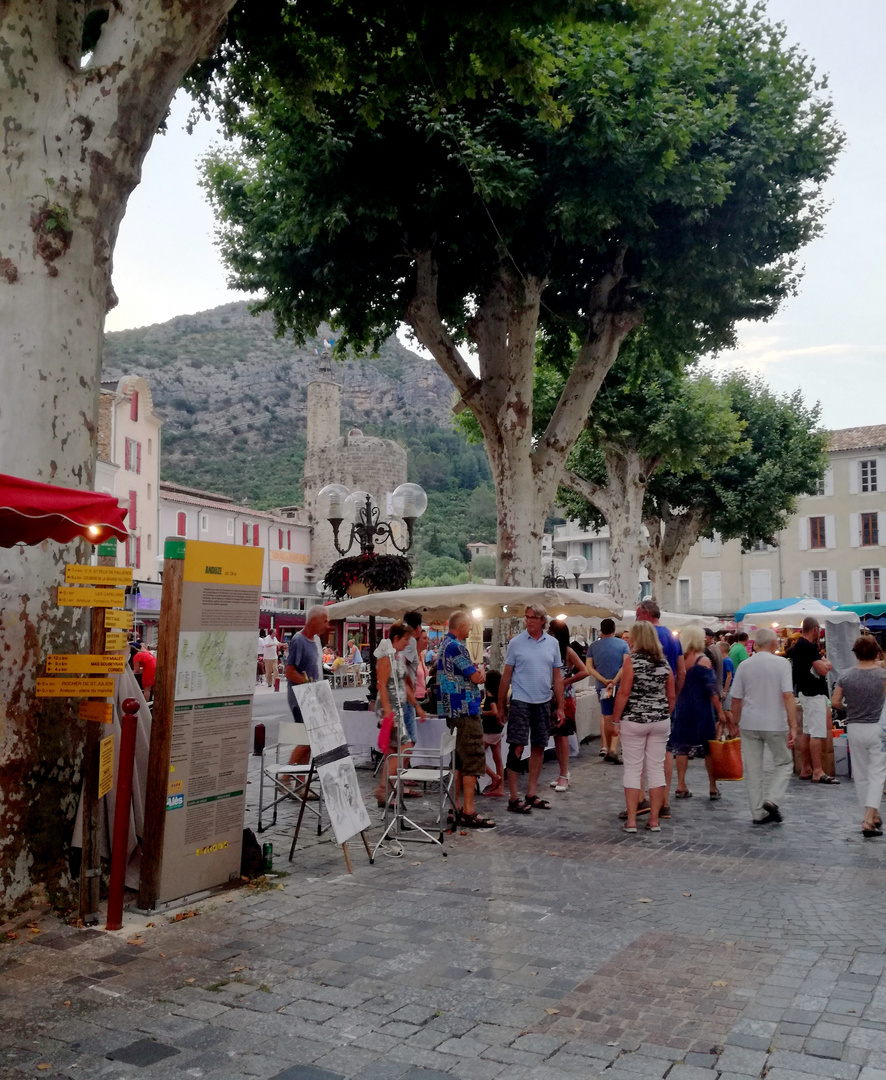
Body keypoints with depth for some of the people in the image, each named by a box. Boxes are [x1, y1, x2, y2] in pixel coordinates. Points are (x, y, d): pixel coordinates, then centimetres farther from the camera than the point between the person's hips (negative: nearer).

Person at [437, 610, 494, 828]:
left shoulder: (444, 645, 17)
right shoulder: (456, 646, -16)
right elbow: (477, 677, -15)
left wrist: (474, 670, 5)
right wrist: (479, 671, 6)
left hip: (452, 710, 10)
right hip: (465, 711, -10)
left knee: (458, 761, 14)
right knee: (474, 760, -7)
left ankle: (455, 809, 18)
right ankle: (469, 812, -7)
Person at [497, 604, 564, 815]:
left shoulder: (552, 644, 6)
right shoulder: (516, 643, -3)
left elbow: (557, 677, 10)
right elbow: (506, 675, 0)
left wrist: (560, 707, 7)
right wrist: (501, 705, -1)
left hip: (543, 702, 4)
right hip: (520, 702, -4)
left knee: (538, 748, 10)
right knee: (517, 748, -6)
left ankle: (531, 795, 20)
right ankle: (513, 798, 0)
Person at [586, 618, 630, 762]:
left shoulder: (593, 646, 5)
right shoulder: (623, 644, 0)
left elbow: (589, 668, -2)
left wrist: (605, 681, -9)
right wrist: (614, 681, -17)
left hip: (602, 687, 2)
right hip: (620, 686, -2)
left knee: (606, 717, 12)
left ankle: (605, 747, 15)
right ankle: (613, 749, -14)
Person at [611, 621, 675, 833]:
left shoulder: (632, 660, -9)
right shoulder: (664, 663, 5)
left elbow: (623, 693, -12)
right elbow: (671, 696, 9)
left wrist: (615, 720, -5)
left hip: (634, 721, -4)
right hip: (660, 721, 4)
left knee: (633, 769, 3)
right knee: (656, 768, 8)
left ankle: (631, 820, 4)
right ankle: (654, 820, 12)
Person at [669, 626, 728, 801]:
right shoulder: (703, 661, -11)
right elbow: (711, 688, -14)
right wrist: (720, 711, -9)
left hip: (682, 708, 4)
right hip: (702, 709, -4)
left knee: (682, 746, 8)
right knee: (709, 747, 7)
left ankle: (681, 786, 8)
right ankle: (713, 788, 11)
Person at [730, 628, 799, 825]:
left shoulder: (744, 666, 3)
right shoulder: (782, 663, -6)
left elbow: (736, 698, 6)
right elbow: (788, 696, -13)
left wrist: (736, 722, 19)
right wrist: (793, 726, -12)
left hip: (749, 724, 3)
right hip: (775, 724, -2)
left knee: (753, 770, 8)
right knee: (784, 763, 15)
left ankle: (758, 813, 11)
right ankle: (771, 800, -4)